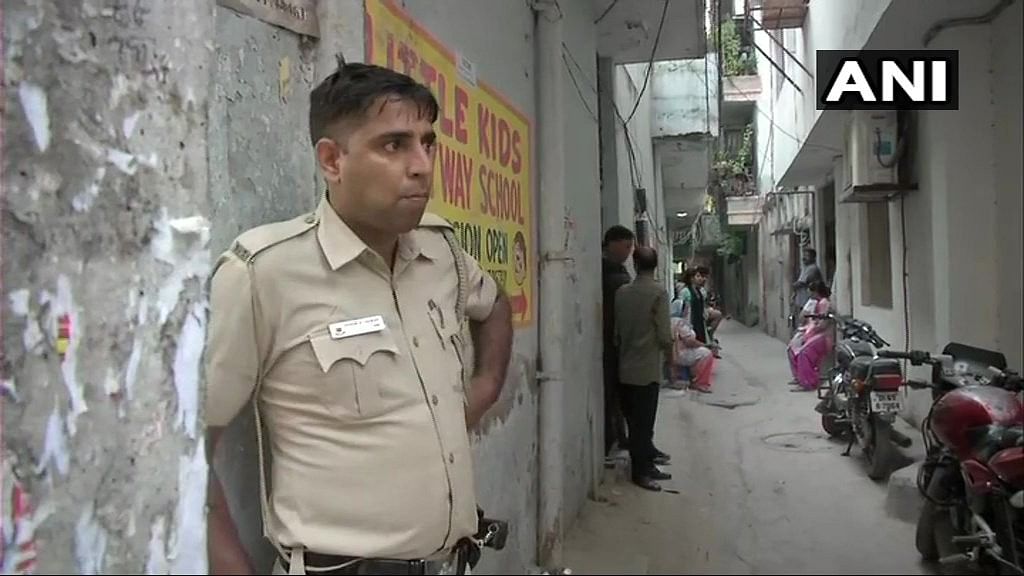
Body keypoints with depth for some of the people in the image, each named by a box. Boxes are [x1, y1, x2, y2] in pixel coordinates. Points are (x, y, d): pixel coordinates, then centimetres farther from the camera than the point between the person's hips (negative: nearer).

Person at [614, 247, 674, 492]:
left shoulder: (622, 292, 2)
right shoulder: (659, 293, -12)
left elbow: (616, 330, 7)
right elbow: (664, 333, -13)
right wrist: (669, 354, 5)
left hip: (626, 368, 5)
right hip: (648, 367, -5)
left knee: (635, 420, 13)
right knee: (644, 421, 1)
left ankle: (646, 464, 22)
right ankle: (641, 471, 6)